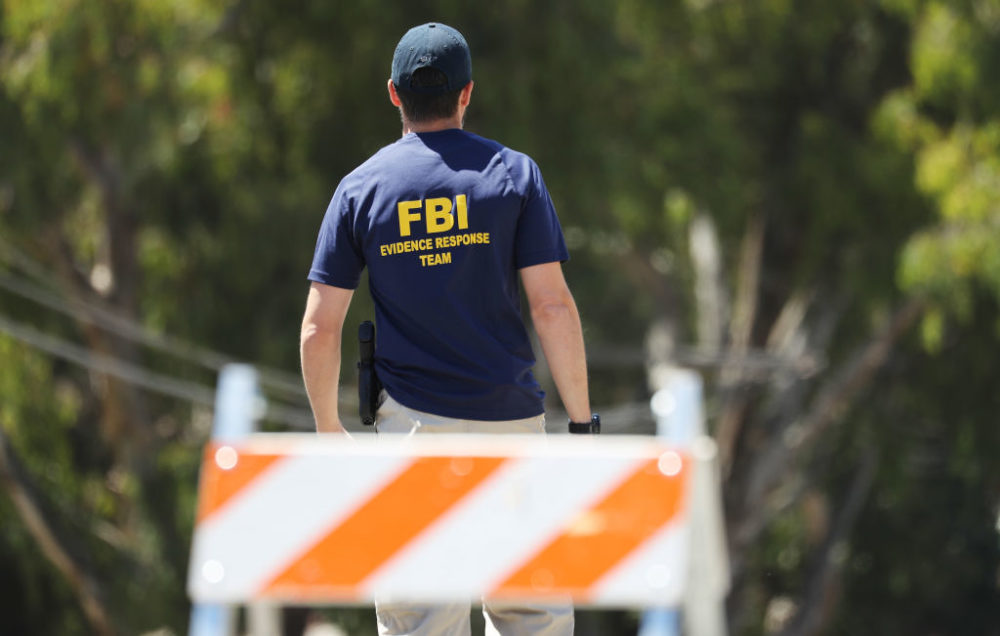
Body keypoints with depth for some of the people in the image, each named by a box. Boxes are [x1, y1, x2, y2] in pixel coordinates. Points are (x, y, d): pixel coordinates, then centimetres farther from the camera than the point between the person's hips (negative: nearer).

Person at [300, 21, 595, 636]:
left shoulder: (360, 188, 3)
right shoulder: (513, 174, 0)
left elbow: (319, 328, 1)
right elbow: (552, 305, -7)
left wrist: (328, 427, 13)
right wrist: (583, 421, -1)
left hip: (413, 424, 0)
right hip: (509, 422, 0)